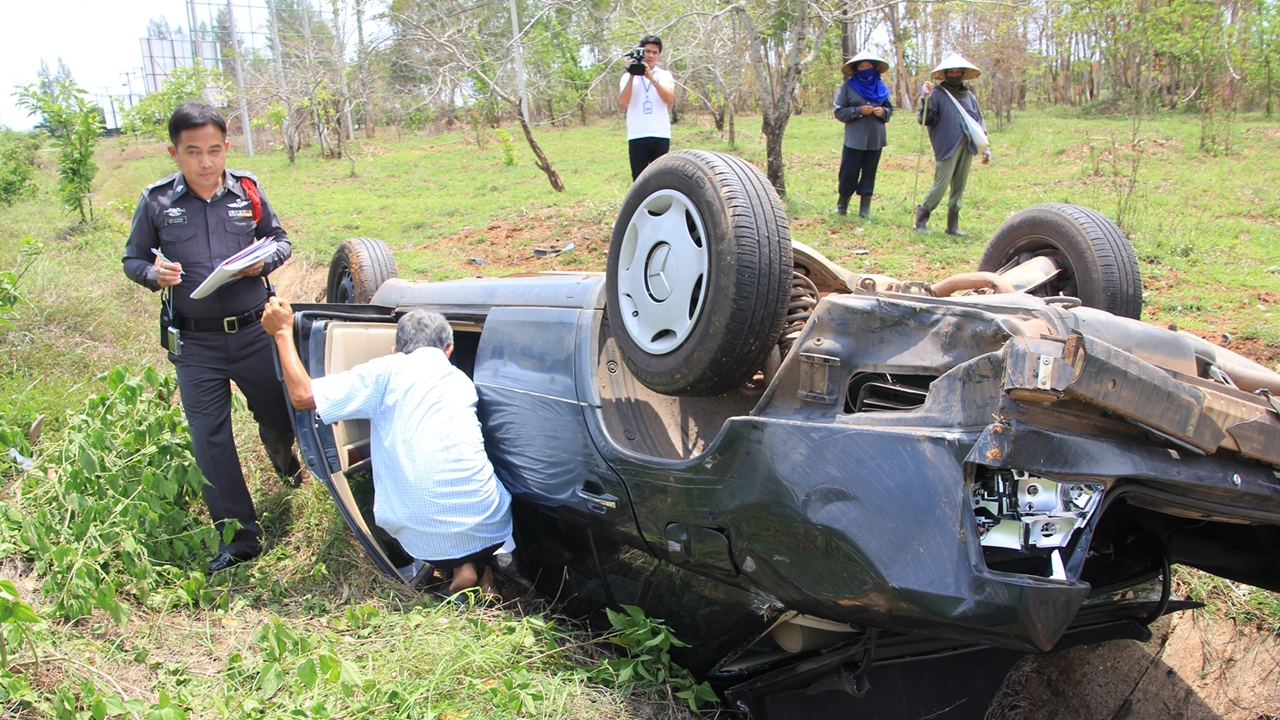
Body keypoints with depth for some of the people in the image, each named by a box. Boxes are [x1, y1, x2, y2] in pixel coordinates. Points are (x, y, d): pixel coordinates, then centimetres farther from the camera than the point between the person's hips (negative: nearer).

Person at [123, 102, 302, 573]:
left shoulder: (247, 190, -2)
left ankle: (285, 463, 52)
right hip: (195, 343, 0)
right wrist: (154, 274, -16)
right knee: (209, 439, 1)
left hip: (254, 331, 1)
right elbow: (132, 260, 6)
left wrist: (264, 261, -12)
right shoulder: (156, 202, -4)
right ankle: (239, 534, 12)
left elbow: (280, 240, 10)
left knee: (279, 415, 14)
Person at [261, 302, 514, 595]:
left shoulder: (388, 371, -2)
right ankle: (483, 568, 11)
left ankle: (461, 567, 8)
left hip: (428, 543, -3)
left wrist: (283, 332, 9)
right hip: (493, 530, 4)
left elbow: (302, 396, -3)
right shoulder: (461, 380, 13)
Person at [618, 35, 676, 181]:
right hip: (637, 137, 0)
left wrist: (652, 78, -16)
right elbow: (623, 102, -7)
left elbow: (670, 99, -9)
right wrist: (632, 76, -12)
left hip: (661, 136, 0)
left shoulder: (665, 75, 10)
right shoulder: (628, 76, 8)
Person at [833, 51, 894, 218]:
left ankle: (865, 208, 14)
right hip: (854, 140, -3)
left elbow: (890, 109, 16)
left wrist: (883, 112, -7)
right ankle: (842, 204, 16)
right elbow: (839, 111, -5)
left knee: (869, 173, 7)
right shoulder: (847, 86, -1)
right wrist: (859, 110, -16)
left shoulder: (880, 87, 10)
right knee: (849, 173, -2)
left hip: (875, 140, 3)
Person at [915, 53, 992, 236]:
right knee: (941, 185, -10)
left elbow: (979, 122, 18)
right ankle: (921, 218, 5)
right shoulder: (938, 94, -3)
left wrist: (985, 148, 16)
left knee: (959, 187, 7)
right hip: (946, 147, -5)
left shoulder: (969, 96, 14)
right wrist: (925, 101, -25)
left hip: (966, 147, 6)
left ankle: (953, 224, 13)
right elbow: (926, 120, -9)